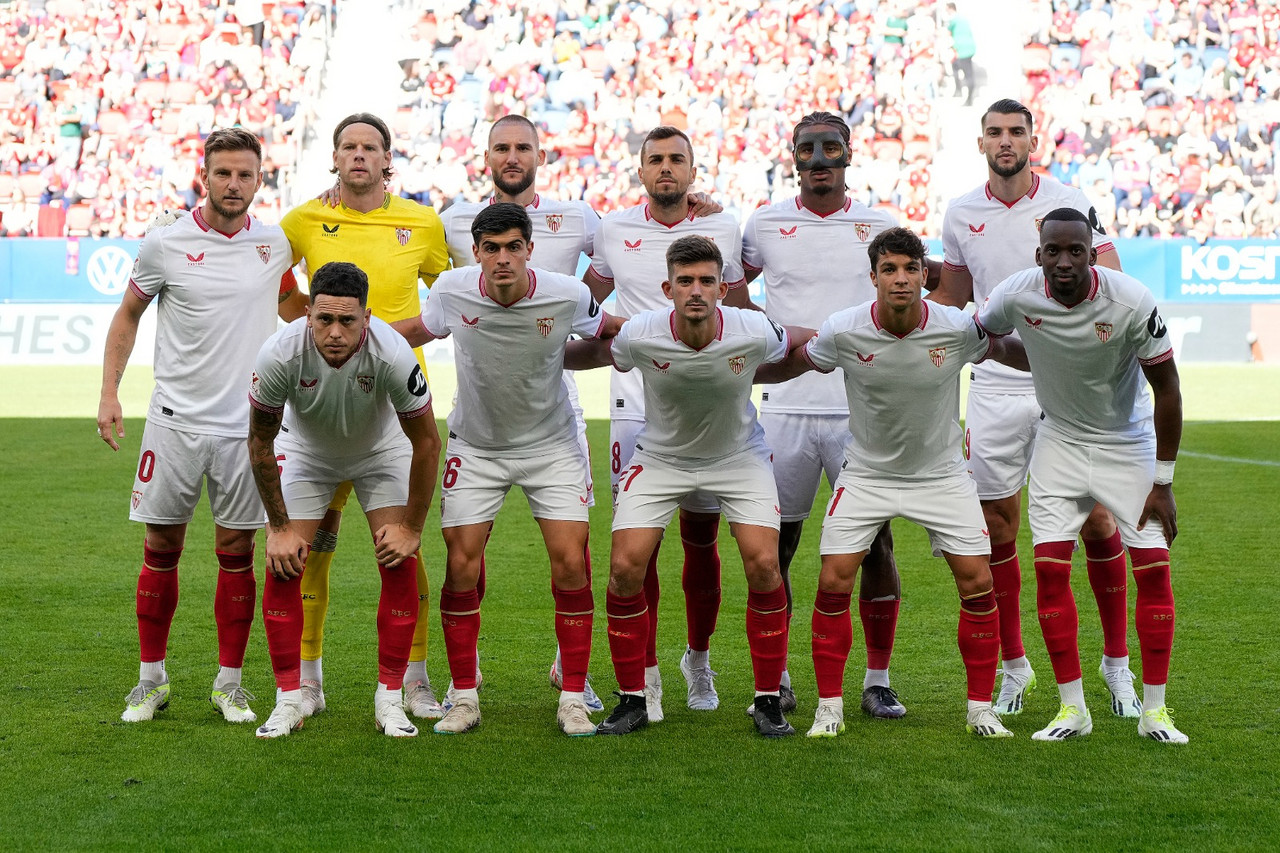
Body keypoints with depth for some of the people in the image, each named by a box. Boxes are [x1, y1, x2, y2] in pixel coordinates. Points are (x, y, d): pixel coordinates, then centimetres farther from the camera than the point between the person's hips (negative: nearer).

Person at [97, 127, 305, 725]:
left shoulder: (274, 242, 3)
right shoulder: (165, 245, -3)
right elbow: (127, 316, 9)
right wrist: (109, 393, 3)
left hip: (245, 425, 1)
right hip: (175, 421, -1)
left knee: (236, 552, 4)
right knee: (161, 549, 3)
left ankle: (229, 682, 15)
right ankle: (151, 679, 16)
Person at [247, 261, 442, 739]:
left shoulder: (392, 354, -37)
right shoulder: (280, 354, -34)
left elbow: (426, 440, -21)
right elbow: (260, 441, -17)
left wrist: (411, 528, -17)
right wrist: (278, 527, -14)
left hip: (382, 450, 0)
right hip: (305, 449, 1)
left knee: (400, 566, -12)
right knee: (283, 568, -11)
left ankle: (389, 699, 0)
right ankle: (289, 700, 0)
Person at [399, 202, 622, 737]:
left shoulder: (568, 296, -18)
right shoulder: (453, 290, -15)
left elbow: (609, 332, 5)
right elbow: (420, 331, 8)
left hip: (551, 444, -1)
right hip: (475, 446, 1)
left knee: (571, 562, -10)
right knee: (461, 566, -6)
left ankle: (573, 698, 3)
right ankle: (464, 698, 8)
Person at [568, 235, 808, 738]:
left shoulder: (755, 333, -26)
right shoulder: (640, 335, -25)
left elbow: (795, 347, 0)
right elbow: (602, 354, 0)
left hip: (739, 455, 0)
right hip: (660, 457, 0)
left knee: (763, 566, -15)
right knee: (625, 567, -13)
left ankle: (768, 701, 2)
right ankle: (632, 700, 5)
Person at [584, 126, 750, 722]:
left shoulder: (722, 230, 5)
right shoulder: (613, 231, 5)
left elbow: (741, 312, 16)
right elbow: (589, 298, 21)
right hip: (636, 405, 0)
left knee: (701, 539, 6)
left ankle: (699, 661, 24)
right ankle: (645, 675, 4)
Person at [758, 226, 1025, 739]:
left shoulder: (959, 329, -17)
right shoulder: (843, 331, -18)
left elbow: (1010, 355, 6)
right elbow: (789, 365, 1)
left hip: (941, 474, 0)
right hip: (866, 475, 0)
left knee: (977, 583, -7)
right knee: (833, 583, -10)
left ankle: (981, 708, 9)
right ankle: (830, 707, 5)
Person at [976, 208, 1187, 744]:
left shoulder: (1133, 303, -25)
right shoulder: (1015, 296, -19)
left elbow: (1167, 390, -14)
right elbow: (977, 337, 7)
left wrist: (1163, 483, -12)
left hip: (1128, 443, -2)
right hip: (1060, 442, 2)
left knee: (1154, 570, -7)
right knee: (1050, 570, -8)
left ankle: (1154, 710, 4)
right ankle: (1072, 709, 3)